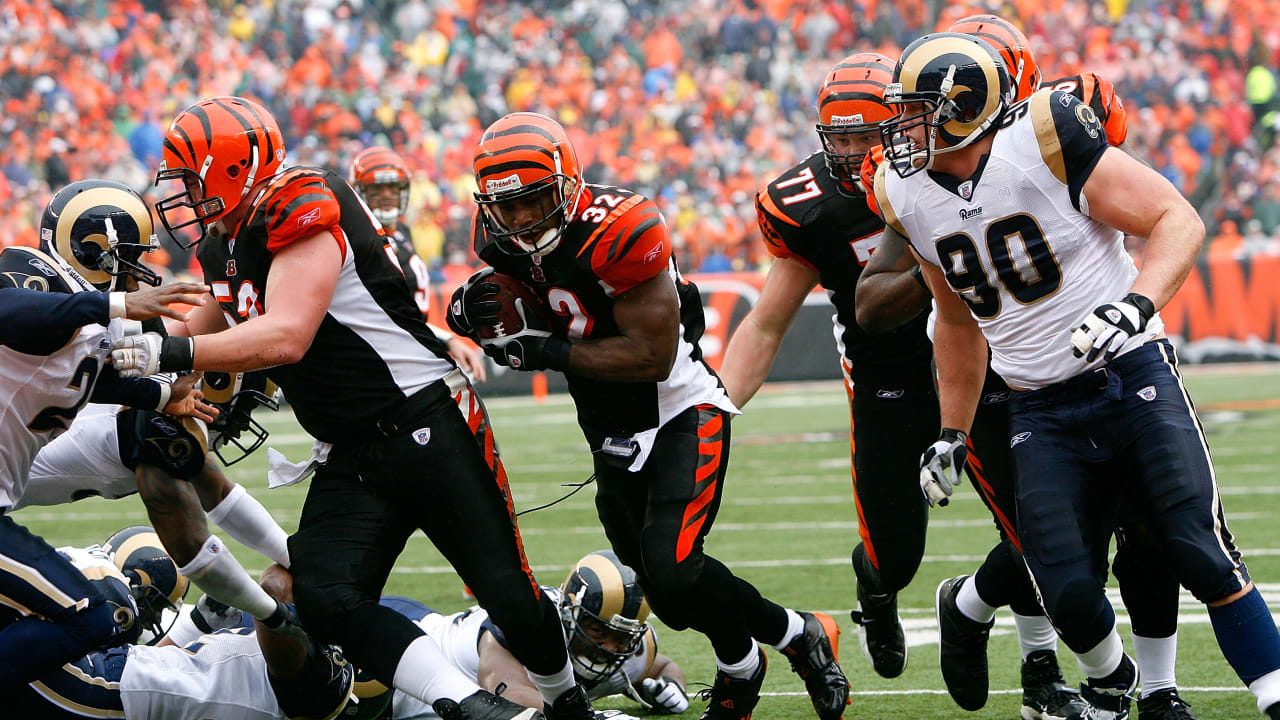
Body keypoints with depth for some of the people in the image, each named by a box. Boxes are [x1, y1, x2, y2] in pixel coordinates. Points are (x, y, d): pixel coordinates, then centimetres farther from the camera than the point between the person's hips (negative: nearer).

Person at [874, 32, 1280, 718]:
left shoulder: (1044, 141, -15)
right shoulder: (906, 196, 3)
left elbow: (1179, 220, -12)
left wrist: (1135, 305, -28)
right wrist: (952, 435, 21)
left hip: (1132, 377, -4)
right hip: (1042, 416, 4)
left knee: (1203, 554, -16)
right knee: (1070, 596, -8)